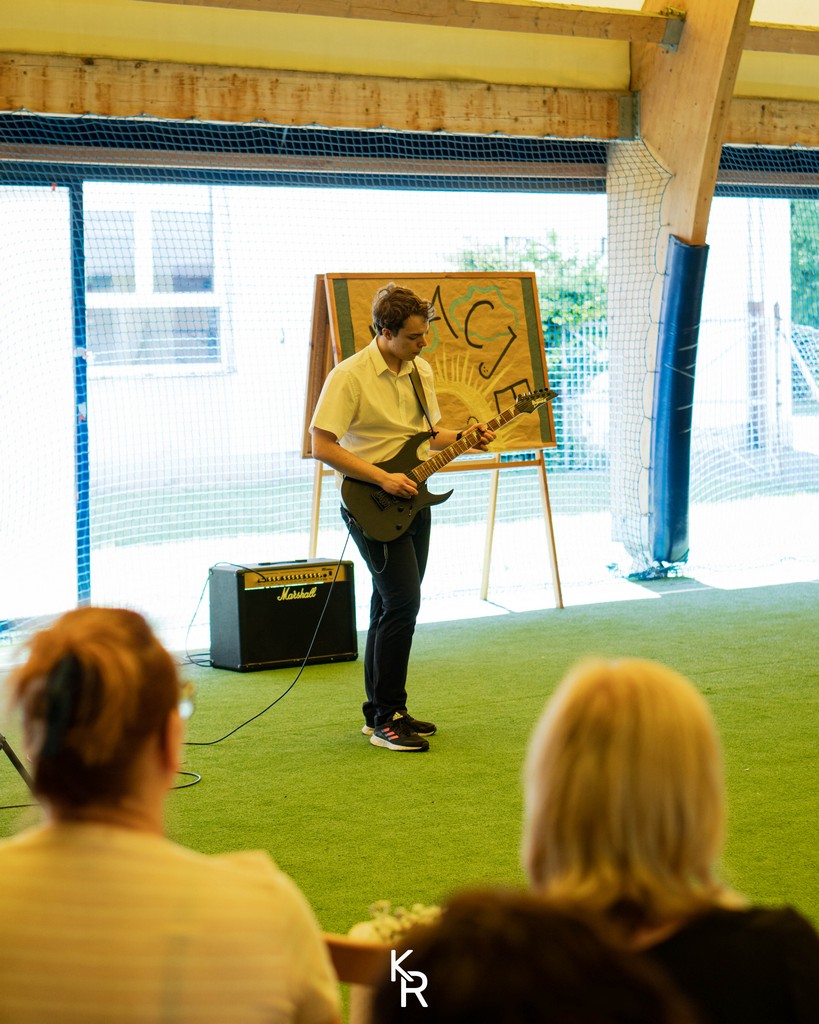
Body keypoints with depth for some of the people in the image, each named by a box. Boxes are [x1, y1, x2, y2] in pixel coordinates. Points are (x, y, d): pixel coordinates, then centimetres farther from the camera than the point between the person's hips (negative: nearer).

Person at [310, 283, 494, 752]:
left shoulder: (421, 371, 9)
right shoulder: (350, 376, -15)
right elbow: (323, 446, -18)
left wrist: (463, 438, 1)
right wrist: (383, 478, -20)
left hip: (413, 498, 8)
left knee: (392, 607, 12)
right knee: (402, 601, -15)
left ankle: (380, 713, 20)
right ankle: (387, 717, -7)